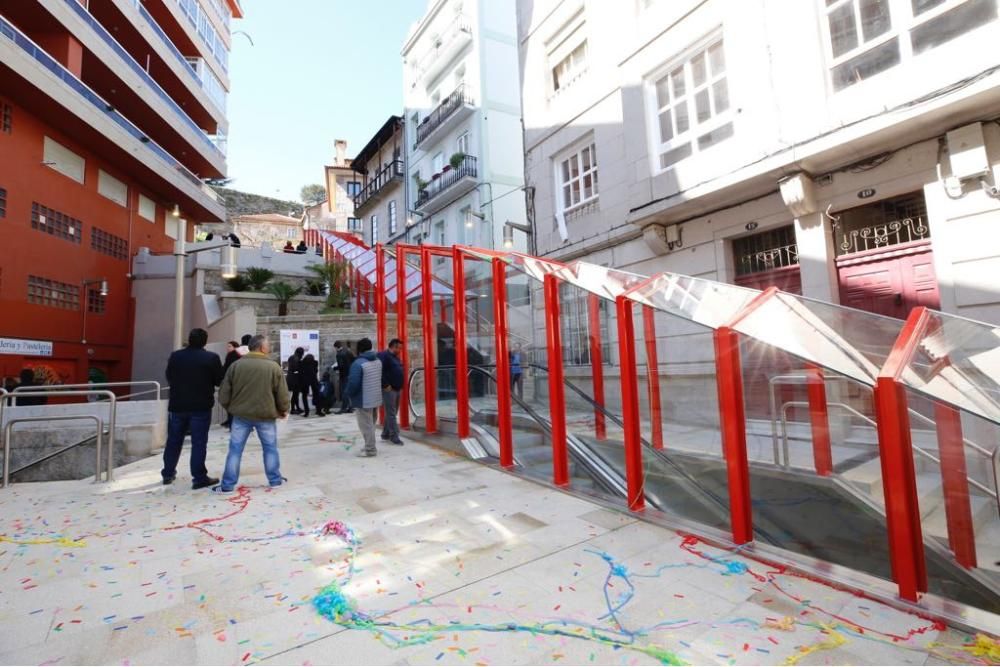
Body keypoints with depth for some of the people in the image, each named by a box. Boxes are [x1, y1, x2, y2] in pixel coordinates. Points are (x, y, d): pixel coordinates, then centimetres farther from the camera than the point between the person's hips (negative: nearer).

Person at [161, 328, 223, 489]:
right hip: (201, 406, -4)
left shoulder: (175, 356, 1)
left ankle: (168, 473, 28)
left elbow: (169, 378, 12)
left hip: (177, 405, 4)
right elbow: (219, 381, -5)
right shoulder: (212, 358, -11)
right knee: (199, 442, -1)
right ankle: (199, 477, 1)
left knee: (173, 440, 17)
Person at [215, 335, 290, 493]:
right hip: (265, 415, -1)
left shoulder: (236, 365, -2)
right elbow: (282, 394, -6)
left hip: (241, 415, 2)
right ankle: (275, 479, 22)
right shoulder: (273, 367, -9)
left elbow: (224, 393, 2)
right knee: (270, 448, 13)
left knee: (235, 450, 11)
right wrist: (283, 410, 12)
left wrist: (230, 408, 20)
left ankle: (228, 485, 15)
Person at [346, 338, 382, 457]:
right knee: (371, 424, 19)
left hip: (363, 400, -8)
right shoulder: (378, 361, 7)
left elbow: (353, 383, -22)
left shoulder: (358, 363, -20)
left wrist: (349, 393, -4)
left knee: (366, 426, 0)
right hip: (375, 398, 8)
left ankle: (370, 450, 6)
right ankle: (370, 446, 29)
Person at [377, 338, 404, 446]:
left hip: (397, 389, 10)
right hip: (389, 389, -9)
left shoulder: (395, 357, 18)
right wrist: (386, 385, -21)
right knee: (391, 413, -5)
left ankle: (385, 434, 24)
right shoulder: (383, 355, -12)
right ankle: (394, 436, -2)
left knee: (391, 413, 14)